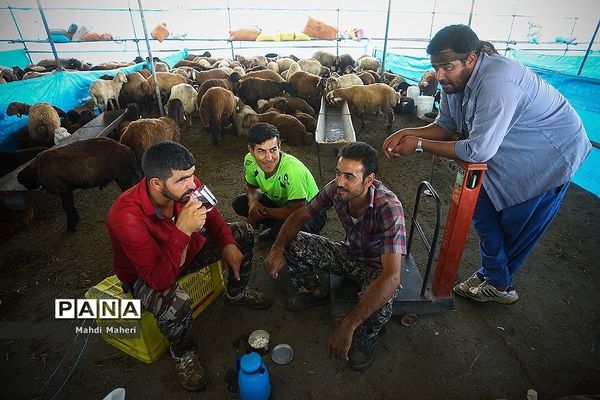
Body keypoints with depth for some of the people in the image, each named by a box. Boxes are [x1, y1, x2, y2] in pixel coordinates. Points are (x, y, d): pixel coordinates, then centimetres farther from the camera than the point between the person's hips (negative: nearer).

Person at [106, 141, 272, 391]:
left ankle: (237, 294, 25)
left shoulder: (187, 186, -24)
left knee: (243, 233, 1)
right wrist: (182, 230, -49)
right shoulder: (126, 217, -39)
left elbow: (211, 216, -2)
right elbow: (158, 280, -40)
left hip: (186, 248, 6)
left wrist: (228, 244, -16)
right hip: (143, 275, -5)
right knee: (174, 303, -37)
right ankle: (183, 353, 0)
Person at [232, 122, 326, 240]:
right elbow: (252, 187, 3)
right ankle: (276, 227, 7)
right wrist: (253, 202, -19)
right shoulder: (250, 161, -18)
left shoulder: (292, 169, -37)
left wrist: (263, 212, -24)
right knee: (239, 203, -4)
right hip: (279, 202, 6)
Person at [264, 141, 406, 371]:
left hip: (377, 266, -4)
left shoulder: (389, 208, -38)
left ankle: (366, 337, 2)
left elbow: (392, 277, -45)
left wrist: (347, 325, -50)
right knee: (292, 244, -12)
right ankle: (315, 293, 17)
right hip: (349, 253, 5)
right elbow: (300, 216, -7)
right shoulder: (336, 189, -22)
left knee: (378, 304, -37)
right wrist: (278, 248, -25)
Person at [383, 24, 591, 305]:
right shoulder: (455, 78, -11)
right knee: (483, 209, 8)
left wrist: (419, 144, -33)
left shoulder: (496, 82, -37)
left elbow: (478, 151, -38)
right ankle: (496, 281, 25)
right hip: (510, 152, 8)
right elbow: (446, 125, -4)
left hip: (552, 155, -8)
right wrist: (409, 132, -22)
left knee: (516, 227, 5)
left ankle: (498, 283, 30)